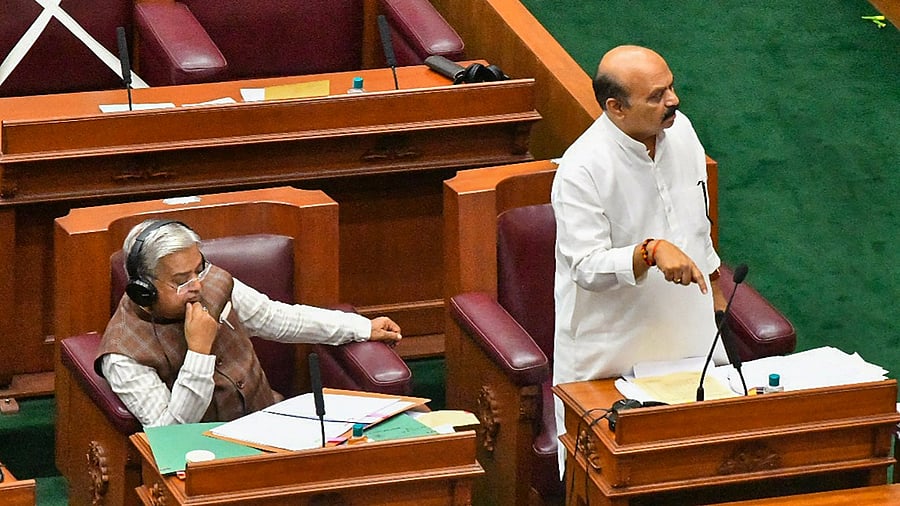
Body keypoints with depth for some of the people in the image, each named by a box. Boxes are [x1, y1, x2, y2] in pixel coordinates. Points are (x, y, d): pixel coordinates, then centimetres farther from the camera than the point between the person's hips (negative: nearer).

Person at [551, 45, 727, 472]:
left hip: (685, 332, 6)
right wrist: (652, 252, -38)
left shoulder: (680, 131, 0)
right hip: (612, 352, -6)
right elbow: (588, 268, -23)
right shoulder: (581, 170, -22)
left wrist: (713, 289, 24)